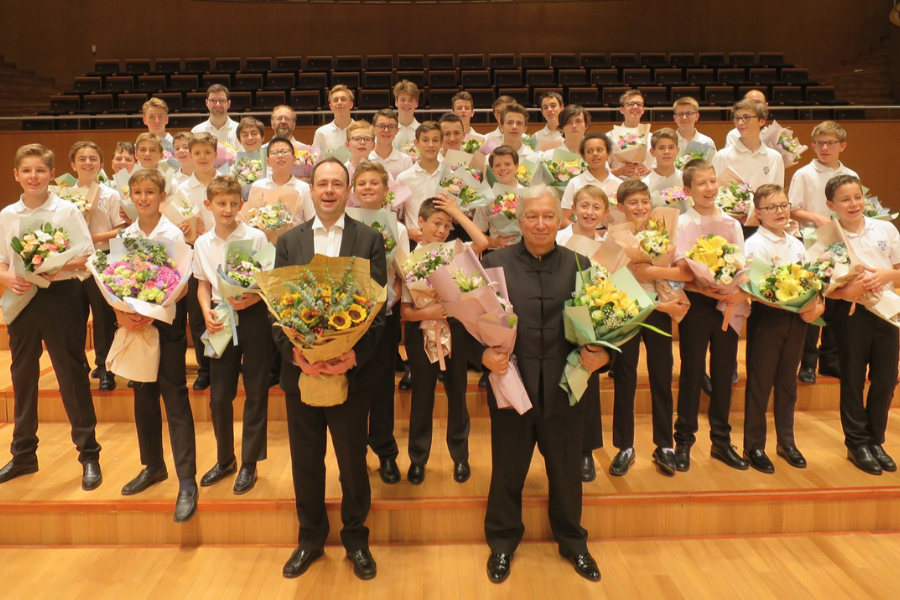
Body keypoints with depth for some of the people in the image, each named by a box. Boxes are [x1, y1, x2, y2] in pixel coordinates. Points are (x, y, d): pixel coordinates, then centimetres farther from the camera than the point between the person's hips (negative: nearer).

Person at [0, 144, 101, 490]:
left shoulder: (67, 211, -3)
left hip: (61, 296, -4)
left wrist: (59, 267, -21)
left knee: (72, 376, 0)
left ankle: (89, 455, 9)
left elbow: (88, 257, -5)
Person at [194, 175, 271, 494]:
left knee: (255, 392, 4)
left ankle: (249, 464, 18)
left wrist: (253, 298, -22)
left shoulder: (256, 237, -6)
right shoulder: (202, 243, 5)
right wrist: (207, 313, -4)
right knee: (219, 394, 9)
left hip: (253, 317, -3)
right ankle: (225, 459, 29)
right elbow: (203, 285, 13)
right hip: (221, 320, 4)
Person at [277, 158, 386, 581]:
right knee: (305, 459, 13)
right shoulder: (289, 241, 7)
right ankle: (310, 537, 33)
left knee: (352, 459, 10)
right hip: (300, 369, 2)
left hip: (351, 368, -2)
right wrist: (294, 351, -15)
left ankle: (355, 537, 30)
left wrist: (356, 353, -19)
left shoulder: (370, 239, 0)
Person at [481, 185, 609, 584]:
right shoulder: (495, 263, -1)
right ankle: (502, 543, 37)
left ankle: (572, 542, 41)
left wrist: (601, 354, -14)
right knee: (507, 470, 15)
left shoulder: (579, 265, 4)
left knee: (566, 471, 18)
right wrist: (485, 353, -21)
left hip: (563, 389, 2)